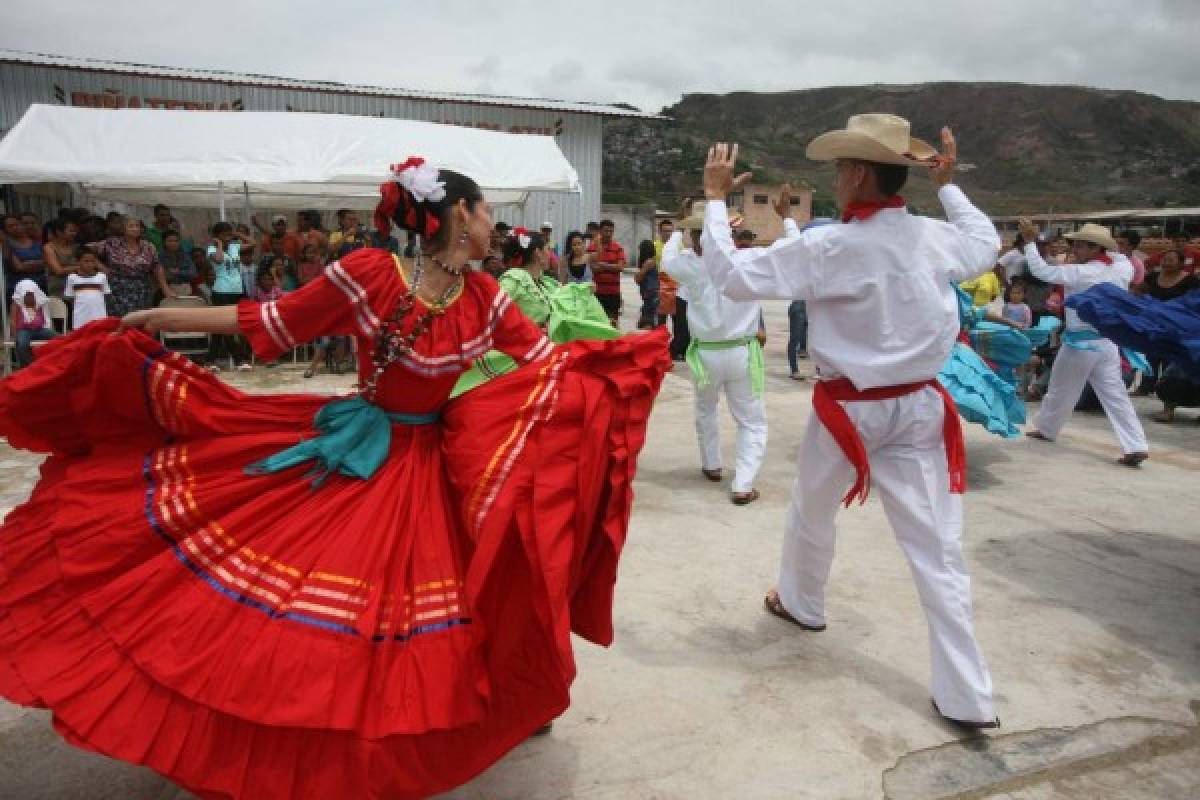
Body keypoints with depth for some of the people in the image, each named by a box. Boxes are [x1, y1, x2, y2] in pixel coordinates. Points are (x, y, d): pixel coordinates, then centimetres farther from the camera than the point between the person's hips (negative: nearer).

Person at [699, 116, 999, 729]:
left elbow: (728, 273, -15)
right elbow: (987, 246, 22)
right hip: (919, 406, 4)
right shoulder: (938, 238, -2)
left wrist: (715, 197, -5)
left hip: (849, 408, -4)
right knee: (938, 550, 5)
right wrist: (949, 185, 29)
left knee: (812, 516, 24)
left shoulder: (825, 248, -18)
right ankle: (966, 695, 9)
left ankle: (801, 604, 48)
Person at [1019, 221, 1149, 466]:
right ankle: (1136, 446, -3)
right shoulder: (1121, 269, 1)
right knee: (1115, 395, 4)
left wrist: (1029, 241, -9)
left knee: (1061, 390, 15)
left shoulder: (1080, 273, -17)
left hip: (1080, 342, -6)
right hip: (1108, 342, 6)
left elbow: (1041, 270, -14)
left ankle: (1046, 429, 33)